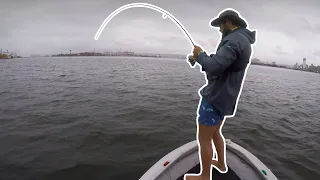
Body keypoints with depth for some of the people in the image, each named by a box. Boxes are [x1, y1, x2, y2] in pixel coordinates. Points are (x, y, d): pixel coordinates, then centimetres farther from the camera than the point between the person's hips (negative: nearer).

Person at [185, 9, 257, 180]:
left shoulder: (235, 40, -18)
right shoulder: (243, 41, 16)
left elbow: (214, 67, -30)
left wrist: (201, 55, -11)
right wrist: (201, 59, 8)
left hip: (216, 98, -10)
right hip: (223, 98, 11)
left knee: (203, 139, 3)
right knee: (215, 132, 26)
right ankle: (221, 163, 43)